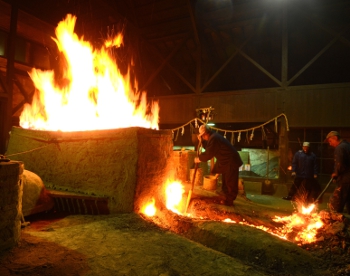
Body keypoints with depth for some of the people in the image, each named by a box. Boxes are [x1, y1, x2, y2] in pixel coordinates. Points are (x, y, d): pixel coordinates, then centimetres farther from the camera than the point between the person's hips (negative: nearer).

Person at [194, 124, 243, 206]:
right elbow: (208, 148, 22)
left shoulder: (213, 138, -21)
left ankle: (229, 201, 8)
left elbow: (209, 154, -22)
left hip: (231, 162, -11)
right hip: (226, 161, 11)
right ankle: (226, 198, 28)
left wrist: (199, 159, -8)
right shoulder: (213, 136, 12)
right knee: (225, 181, 18)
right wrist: (202, 140, 11)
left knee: (230, 182, -1)